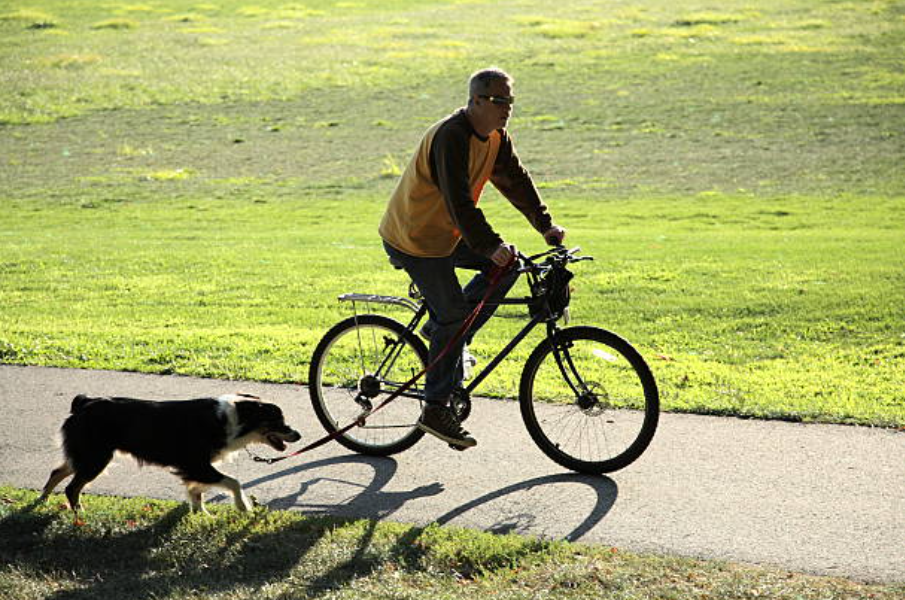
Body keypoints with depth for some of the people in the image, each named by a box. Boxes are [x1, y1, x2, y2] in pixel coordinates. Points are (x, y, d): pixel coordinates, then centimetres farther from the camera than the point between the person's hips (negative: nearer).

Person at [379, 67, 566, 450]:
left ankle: (443, 329, 10)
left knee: (508, 264, 0)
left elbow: (516, 180, 6)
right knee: (453, 317, -9)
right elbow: (459, 202, -32)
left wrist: (545, 224, -6)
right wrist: (491, 246, -39)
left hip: (447, 234, 9)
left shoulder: (495, 137, 3)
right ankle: (436, 410, 0)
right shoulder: (450, 138, -26)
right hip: (414, 239, -9)